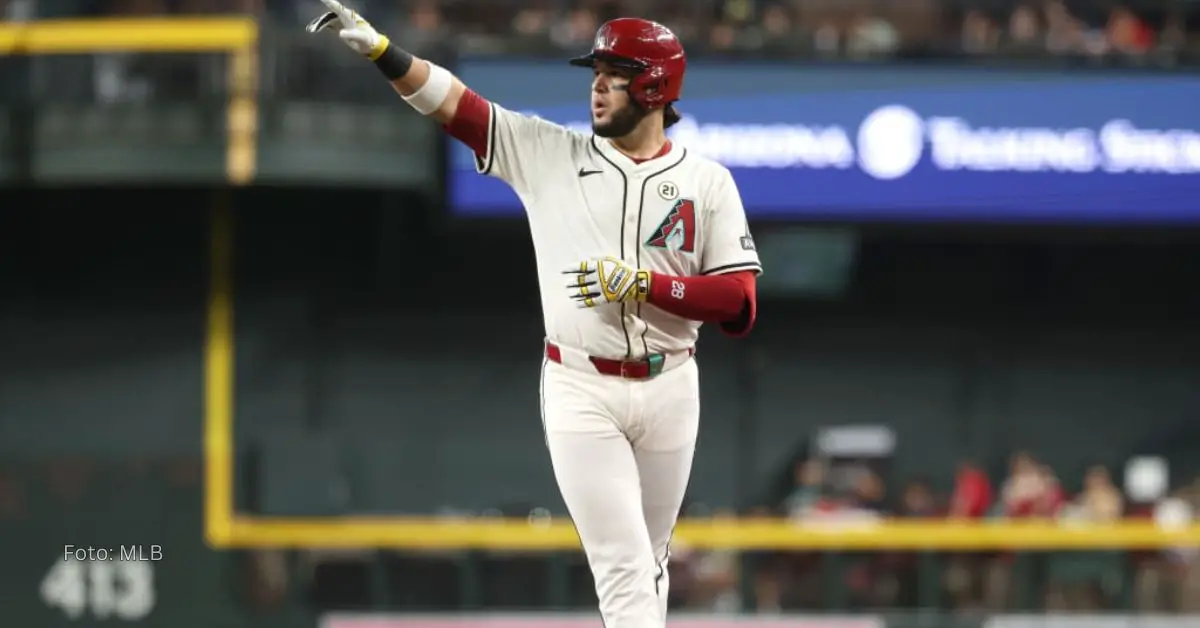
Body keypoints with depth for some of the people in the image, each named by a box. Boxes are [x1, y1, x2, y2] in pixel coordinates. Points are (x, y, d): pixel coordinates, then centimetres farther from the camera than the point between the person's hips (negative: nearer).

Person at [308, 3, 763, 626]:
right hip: (580, 391, -1)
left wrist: (644, 285, -19)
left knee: (648, 563, 14)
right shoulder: (548, 154, 1)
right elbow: (453, 102, -6)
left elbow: (740, 304, -8)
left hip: (669, 389, 1)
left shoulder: (706, 181, -1)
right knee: (624, 567, -10)